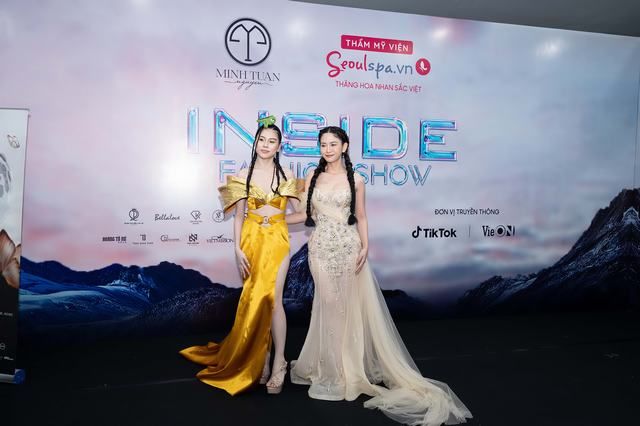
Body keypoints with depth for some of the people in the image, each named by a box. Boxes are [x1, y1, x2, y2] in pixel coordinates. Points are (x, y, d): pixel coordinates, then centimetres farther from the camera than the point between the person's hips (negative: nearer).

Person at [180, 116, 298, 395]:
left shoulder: (286, 176, 5)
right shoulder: (243, 176, 3)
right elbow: (238, 216, 2)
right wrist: (238, 249, -4)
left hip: (277, 240, 0)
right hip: (252, 239, 1)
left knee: (271, 298, -9)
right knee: (254, 299, 4)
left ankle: (278, 362, 0)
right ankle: (262, 358, 18)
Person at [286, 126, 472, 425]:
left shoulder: (355, 180, 3)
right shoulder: (313, 178, 7)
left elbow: (361, 217, 4)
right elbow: (308, 213, 10)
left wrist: (365, 247, -7)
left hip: (347, 247, -1)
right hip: (320, 248, 1)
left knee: (351, 305, 2)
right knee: (328, 305, 6)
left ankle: (350, 366, 18)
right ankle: (333, 367, 22)